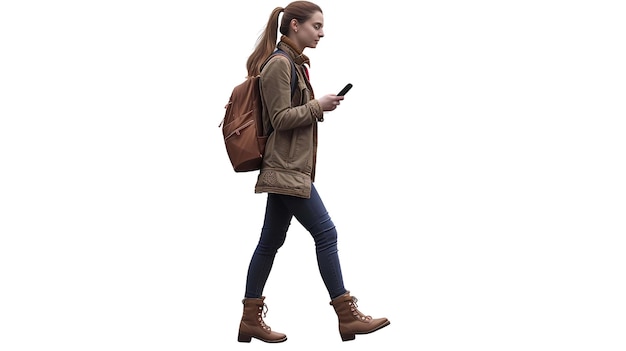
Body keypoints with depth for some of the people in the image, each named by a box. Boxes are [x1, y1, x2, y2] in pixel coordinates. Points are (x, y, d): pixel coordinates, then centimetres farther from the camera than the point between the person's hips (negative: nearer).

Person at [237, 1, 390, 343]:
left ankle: (251, 320, 15)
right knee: (325, 233, -7)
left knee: (271, 241, 10)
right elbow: (280, 118, -16)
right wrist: (318, 106, -15)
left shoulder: (295, 63, 17)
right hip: (287, 170, -10)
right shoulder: (279, 65, -13)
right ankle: (348, 317, -2)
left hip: (288, 168, 10)